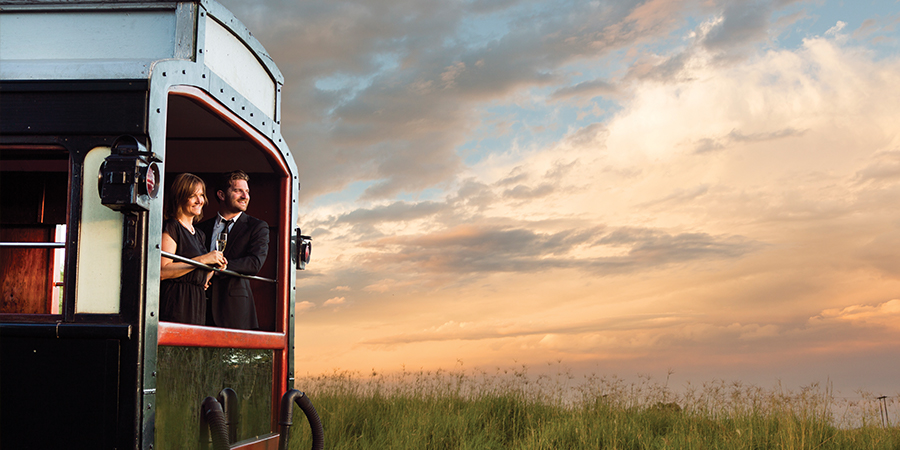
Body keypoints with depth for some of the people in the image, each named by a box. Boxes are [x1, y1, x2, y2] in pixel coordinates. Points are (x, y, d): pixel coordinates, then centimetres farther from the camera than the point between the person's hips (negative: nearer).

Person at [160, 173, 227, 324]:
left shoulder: (199, 234, 19)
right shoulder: (171, 227, -5)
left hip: (197, 305, 8)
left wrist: (215, 266, 6)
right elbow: (162, 271, -16)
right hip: (175, 305, -8)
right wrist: (202, 259, -16)